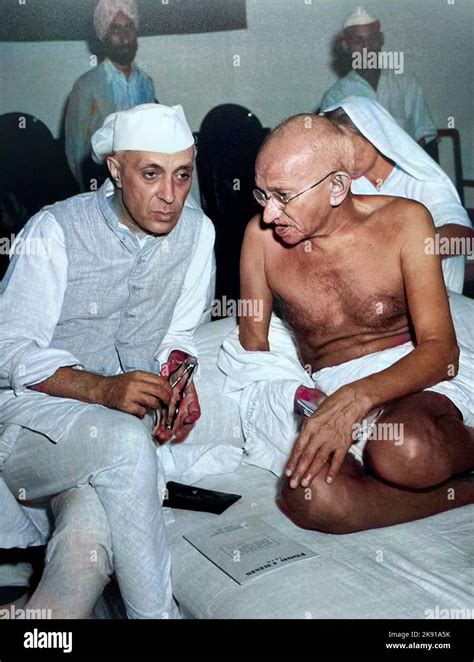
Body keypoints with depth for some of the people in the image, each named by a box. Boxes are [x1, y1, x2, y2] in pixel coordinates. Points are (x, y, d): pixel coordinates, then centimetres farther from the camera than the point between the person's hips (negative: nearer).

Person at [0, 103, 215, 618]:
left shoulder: (196, 232, 4)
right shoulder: (56, 230, -9)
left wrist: (179, 378, -10)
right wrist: (103, 389, -26)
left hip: (124, 416, 3)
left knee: (90, 543, -30)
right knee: (126, 442, -34)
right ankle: (157, 613, -20)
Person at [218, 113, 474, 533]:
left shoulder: (403, 221, -6)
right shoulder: (262, 236, 0)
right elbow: (253, 344, 10)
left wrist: (357, 398, -28)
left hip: (414, 372, -2)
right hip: (324, 392, 3)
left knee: (405, 453, -39)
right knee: (309, 498, -31)